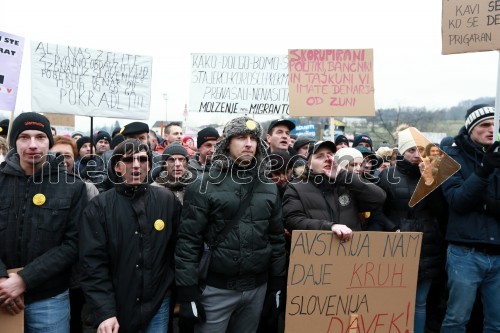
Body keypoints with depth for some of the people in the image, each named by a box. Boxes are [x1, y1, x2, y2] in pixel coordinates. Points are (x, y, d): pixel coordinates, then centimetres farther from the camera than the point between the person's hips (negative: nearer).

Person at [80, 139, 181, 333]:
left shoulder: (167, 200, -2)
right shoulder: (100, 206, -6)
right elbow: (93, 263, -10)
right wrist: (104, 312, -16)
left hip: (157, 306, 1)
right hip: (115, 308, -1)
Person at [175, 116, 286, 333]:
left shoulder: (269, 188, 6)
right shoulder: (205, 185, -7)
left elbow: (276, 238, 11)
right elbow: (188, 240, -9)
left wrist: (277, 284, 11)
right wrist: (188, 291, -11)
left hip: (257, 287, 4)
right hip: (216, 288, -4)